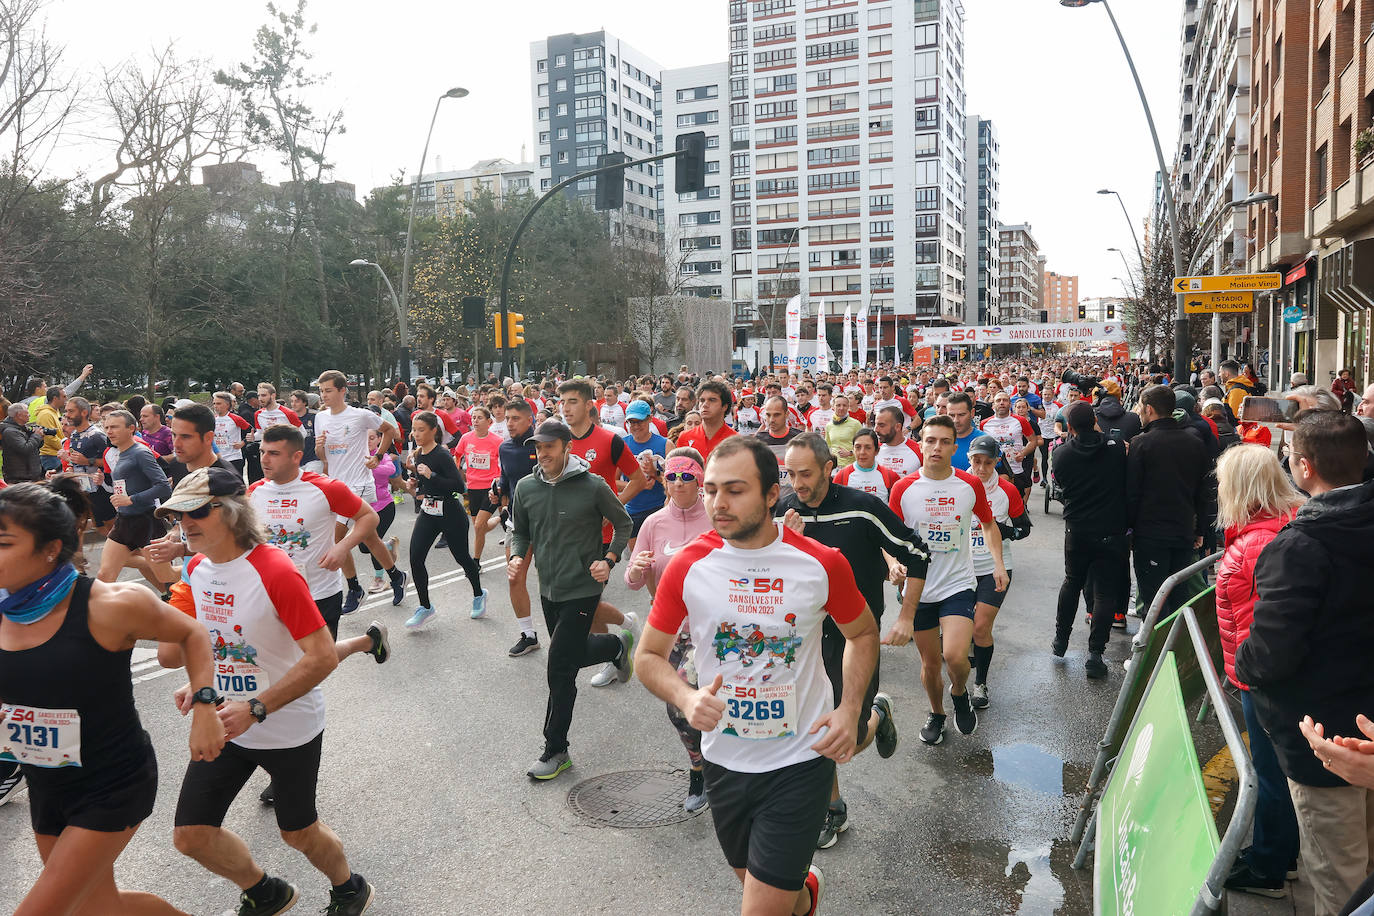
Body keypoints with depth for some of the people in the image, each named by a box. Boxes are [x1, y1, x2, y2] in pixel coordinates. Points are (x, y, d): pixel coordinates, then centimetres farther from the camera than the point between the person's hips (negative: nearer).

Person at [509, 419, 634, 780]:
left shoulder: (593, 486, -13)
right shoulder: (526, 488, 0)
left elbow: (623, 524, 1)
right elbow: (521, 531, 14)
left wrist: (609, 560, -12)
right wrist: (517, 556, -6)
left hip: (582, 589, -6)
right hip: (549, 588, 6)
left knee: (560, 668, -6)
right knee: (572, 653, 22)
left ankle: (556, 751, 7)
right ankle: (617, 645, 52)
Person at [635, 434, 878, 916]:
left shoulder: (822, 563, -12)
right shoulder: (688, 565, -10)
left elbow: (863, 634, 6)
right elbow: (649, 655, 0)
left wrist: (849, 710, -9)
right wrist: (686, 698, -20)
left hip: (801, 762, -2)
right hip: (725, 763, 3)